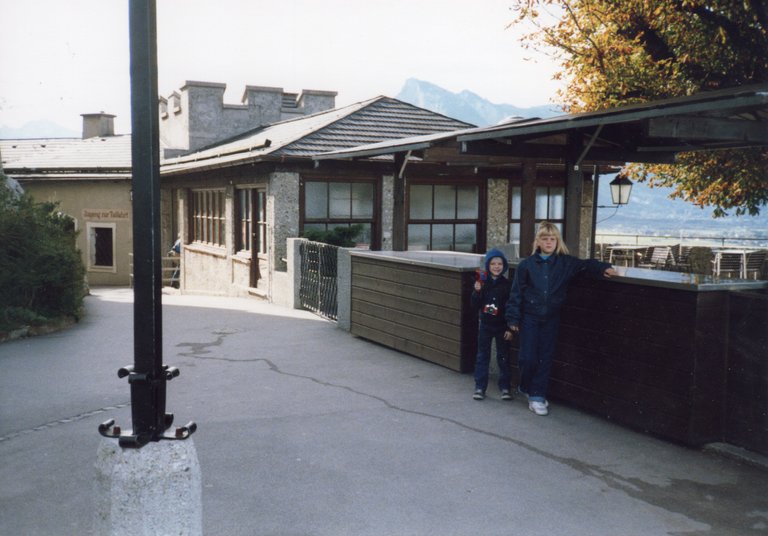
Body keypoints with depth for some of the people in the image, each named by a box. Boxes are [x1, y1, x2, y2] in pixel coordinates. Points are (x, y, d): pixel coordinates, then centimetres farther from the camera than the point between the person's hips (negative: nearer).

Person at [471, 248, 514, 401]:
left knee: (503, 357, 6)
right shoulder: (482, 283, -2)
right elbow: (474, 306, -2)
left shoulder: (506, 284, -5)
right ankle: (480, 387, 12)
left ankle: (505, 387, 16)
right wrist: (477, 291, -19)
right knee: (482, 357, 6)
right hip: (485, 325, 1)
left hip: (502, 326, -1)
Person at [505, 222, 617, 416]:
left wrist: (603, 268, -18)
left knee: (545, 357, 4)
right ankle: (526, 387, 24)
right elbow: (516, 292, -1)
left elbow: (586, 265, 3)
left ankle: (537, 395, 14)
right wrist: (513, 318, -3)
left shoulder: (565, 263, 2)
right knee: (527, 357, -3)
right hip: (529, 317, -2)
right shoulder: (526, 264, -3)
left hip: (551, 319, 2)